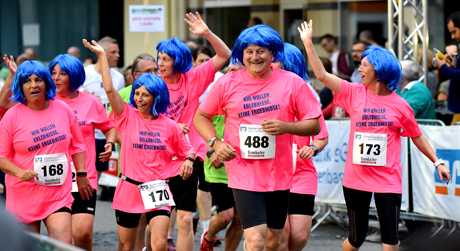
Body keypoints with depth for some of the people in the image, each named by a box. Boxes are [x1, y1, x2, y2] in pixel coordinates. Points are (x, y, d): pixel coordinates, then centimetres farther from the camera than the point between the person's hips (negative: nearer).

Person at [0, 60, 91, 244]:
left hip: (59, 194, 1)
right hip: (24, 196, -1)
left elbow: (77, 145, 14)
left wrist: (81, 175, 9)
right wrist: (20, 172, -20)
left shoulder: (62, 110, 4)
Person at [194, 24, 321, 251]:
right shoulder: (227, 83, 0)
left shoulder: (292, 83, -1)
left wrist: (287, 127, -17)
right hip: (244, 174, -2)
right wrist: (215, 143, -7)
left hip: (279, 175, 2)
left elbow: (314, 124, 1)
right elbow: (201, 117, 11)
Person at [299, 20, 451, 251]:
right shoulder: (354, 93, 0)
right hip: (356, 179, 1)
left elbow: (417, 137, 7)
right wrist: (308, 42, -6)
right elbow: (322, 74, -3)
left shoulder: (399, 105, -3)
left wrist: (437, 162, 2)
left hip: (388, 180, -1)